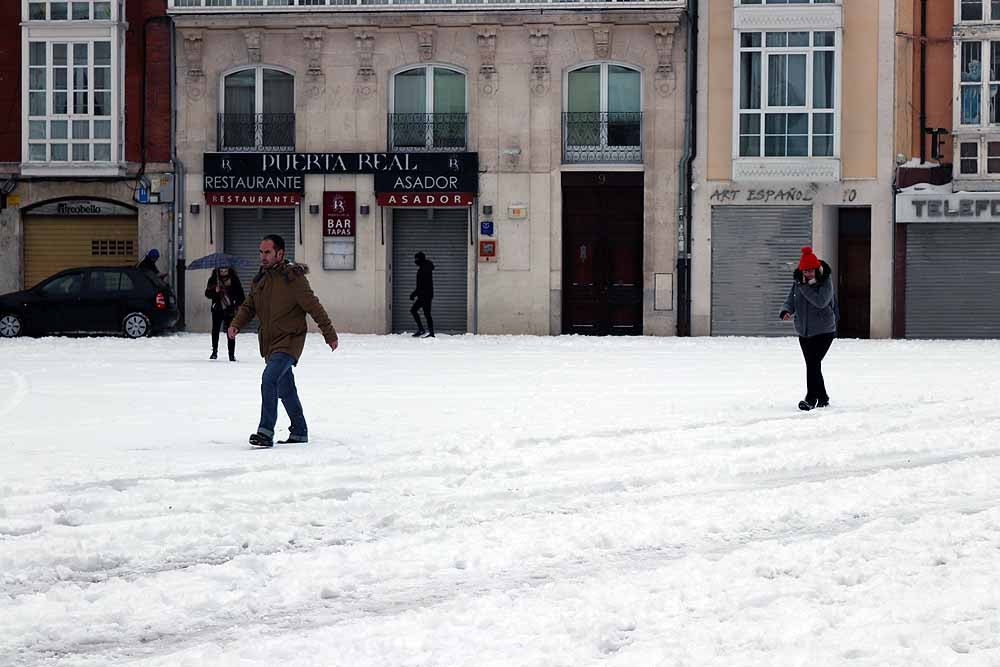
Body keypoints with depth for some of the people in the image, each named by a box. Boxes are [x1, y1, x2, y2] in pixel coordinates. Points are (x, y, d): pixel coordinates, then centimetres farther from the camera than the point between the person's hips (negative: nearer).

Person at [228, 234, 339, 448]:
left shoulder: (293, 278, -12)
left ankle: (266, 432, -25)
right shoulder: (259, 279, 9)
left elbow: (314, 308, -9)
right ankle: (299, 432, 30)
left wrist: (330, 335, -6)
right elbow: (248, 306, 15)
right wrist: (236, 324, -5)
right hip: (270, 343, 8)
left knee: (269, 378, -25)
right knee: (286, 389, 17)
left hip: (289, 341, -8)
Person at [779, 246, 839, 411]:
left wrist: (804, 286, -23)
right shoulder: (797, 283, 3)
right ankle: (822, 398, 25)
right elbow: (790, 301, 4)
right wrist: (786, 311, -18)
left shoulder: (826, 282, -11)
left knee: (813, 363, -15)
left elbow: (821, 301, -24)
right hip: (803, 332, 6)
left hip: (823, 331, -6)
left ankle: (811, 399, -11)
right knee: (813, 365, 11)